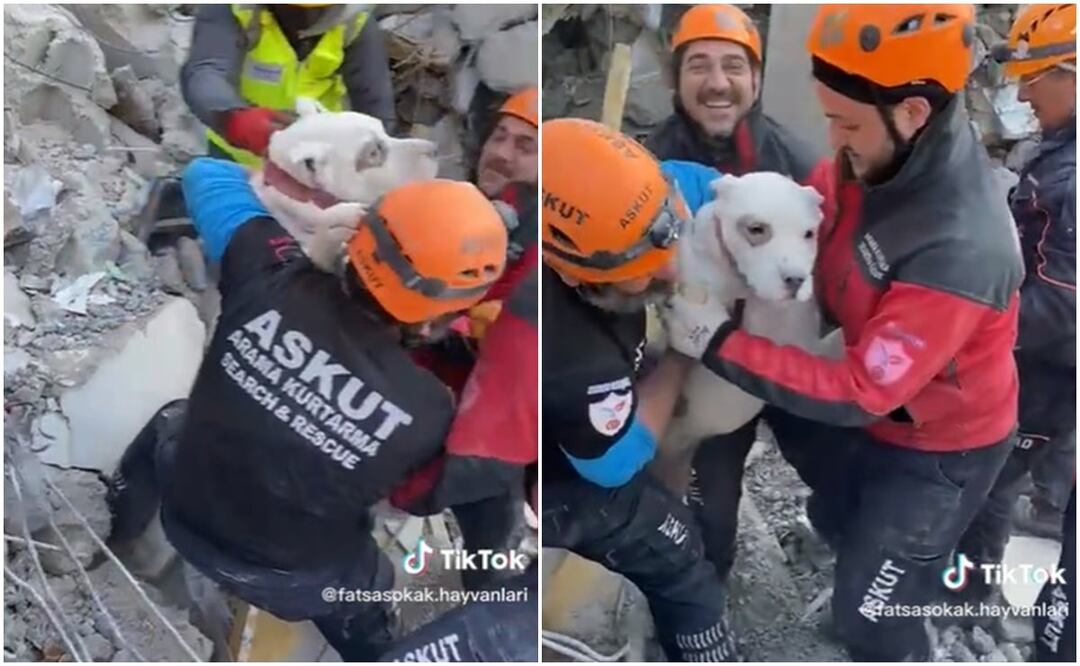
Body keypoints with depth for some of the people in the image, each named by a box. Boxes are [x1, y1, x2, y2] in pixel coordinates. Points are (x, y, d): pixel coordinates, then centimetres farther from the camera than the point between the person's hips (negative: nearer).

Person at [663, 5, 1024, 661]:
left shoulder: (959, 252, -39)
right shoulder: (885, 156, -17)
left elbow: (858, 394, -33)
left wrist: (720, 342, -30)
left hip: (941, 450, -7)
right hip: (883, 410, 8)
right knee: (836, 519, 31)